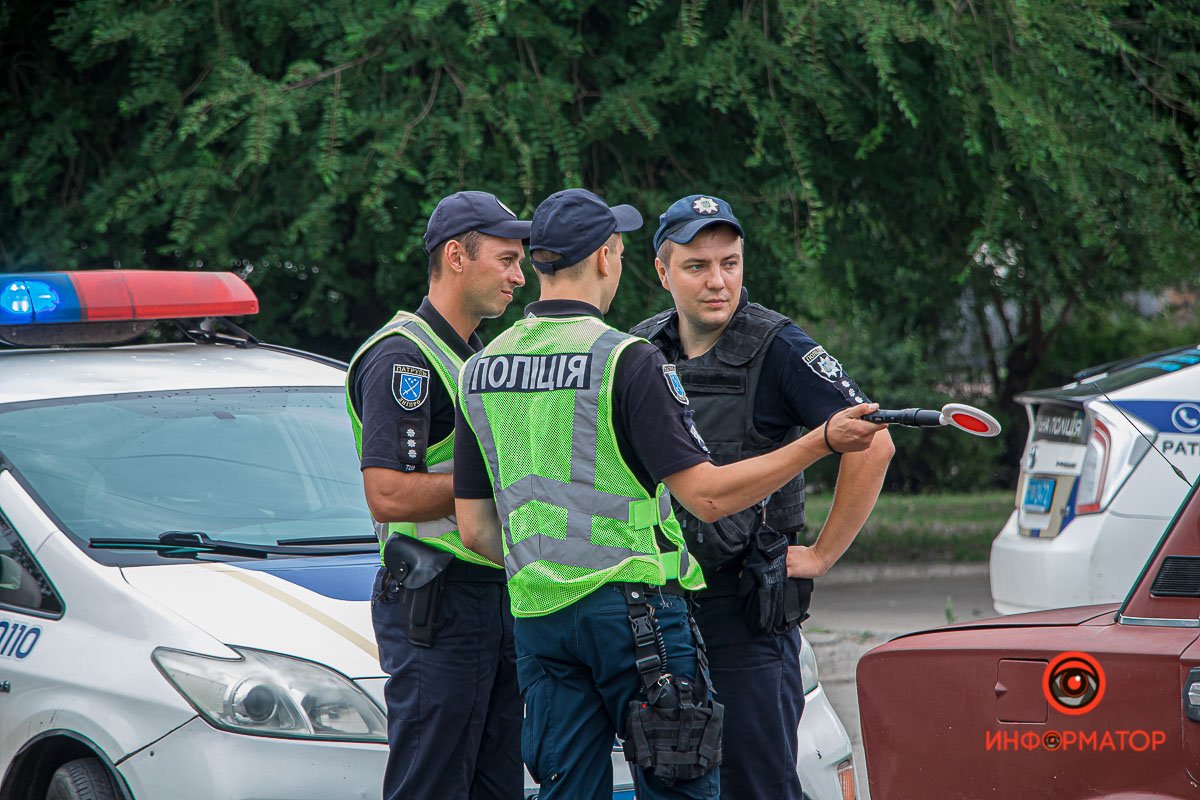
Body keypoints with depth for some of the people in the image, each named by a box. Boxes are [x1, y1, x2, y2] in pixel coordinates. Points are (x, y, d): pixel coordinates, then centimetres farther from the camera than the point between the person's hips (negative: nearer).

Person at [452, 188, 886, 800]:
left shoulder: (478, 371, 8)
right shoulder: (625, 360, -11)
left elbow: (475, 528, 9)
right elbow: (708, 495, -14)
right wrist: (822, 443, -11)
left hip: (535, 613, 6)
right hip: (634, 605, -6)